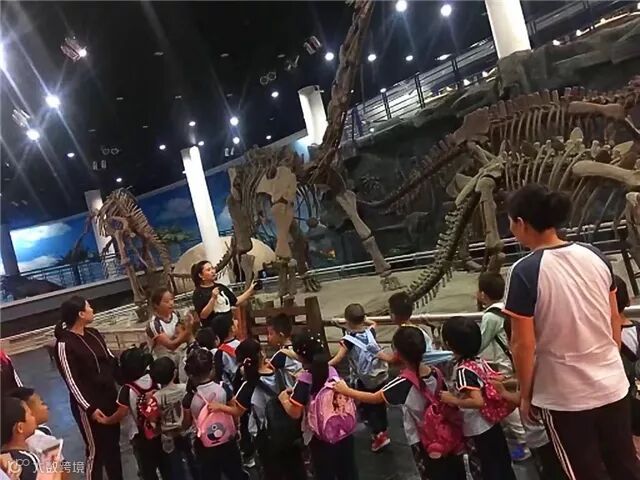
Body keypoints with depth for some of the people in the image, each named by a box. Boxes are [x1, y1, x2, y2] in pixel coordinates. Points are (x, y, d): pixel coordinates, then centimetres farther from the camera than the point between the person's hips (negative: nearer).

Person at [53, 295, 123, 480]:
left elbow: (112, 361, 11)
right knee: (96, 450, 4)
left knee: (113, 444, 18)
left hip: (109, 398, 7)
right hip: (88, 405, -7)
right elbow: (72, 381, -18)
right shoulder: (64, 344, -17)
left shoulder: (93, 334, 5)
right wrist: (90, 409, -20)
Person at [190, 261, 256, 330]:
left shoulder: (221, 287, 11)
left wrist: (250, 290, 9)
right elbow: (203, 315, -17)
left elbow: (236, 302, 15)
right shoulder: (198, 293, -8)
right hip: (214, 329, -6)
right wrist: (213, 298, -26)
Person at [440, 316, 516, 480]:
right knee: (503, 465, 21)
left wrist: (452, 400, -22)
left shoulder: (463, 370, -25)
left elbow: (478, 401, -32)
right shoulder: (479, 361, -2)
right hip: (493, 423, 8)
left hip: (480, 430, -8)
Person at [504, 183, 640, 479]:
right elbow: (615, 318, 6)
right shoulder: (594, 255, -3)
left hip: (564, 396, -5)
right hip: (612, 384, 6)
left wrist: (525, 393, -3)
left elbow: (524, 345, -17)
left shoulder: (524, 272, -21)